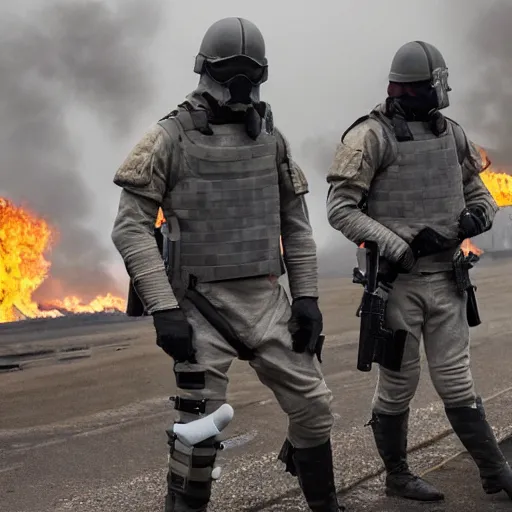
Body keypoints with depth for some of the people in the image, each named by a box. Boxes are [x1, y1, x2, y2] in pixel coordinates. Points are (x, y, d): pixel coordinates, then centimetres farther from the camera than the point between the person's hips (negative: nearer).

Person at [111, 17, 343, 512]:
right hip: (203, 305, -4)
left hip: (266, 300, 5)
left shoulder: (271, 138, 8)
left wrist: (306, 296, 3)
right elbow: (130, 227, -10)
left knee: (312, 403, 6)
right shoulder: (170, 137, -7)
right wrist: (163, 309, -17)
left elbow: (295, 224, 12)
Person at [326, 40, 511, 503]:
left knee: (455, 381, 9)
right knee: (399, 384, 7)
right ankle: (397, 475, 24)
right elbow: (340, 208, -13)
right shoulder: (372, 136, -10)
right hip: (397, 280, -4)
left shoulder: (451, 133, 8)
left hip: (446, 278, 5)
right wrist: (398, 246, -19)